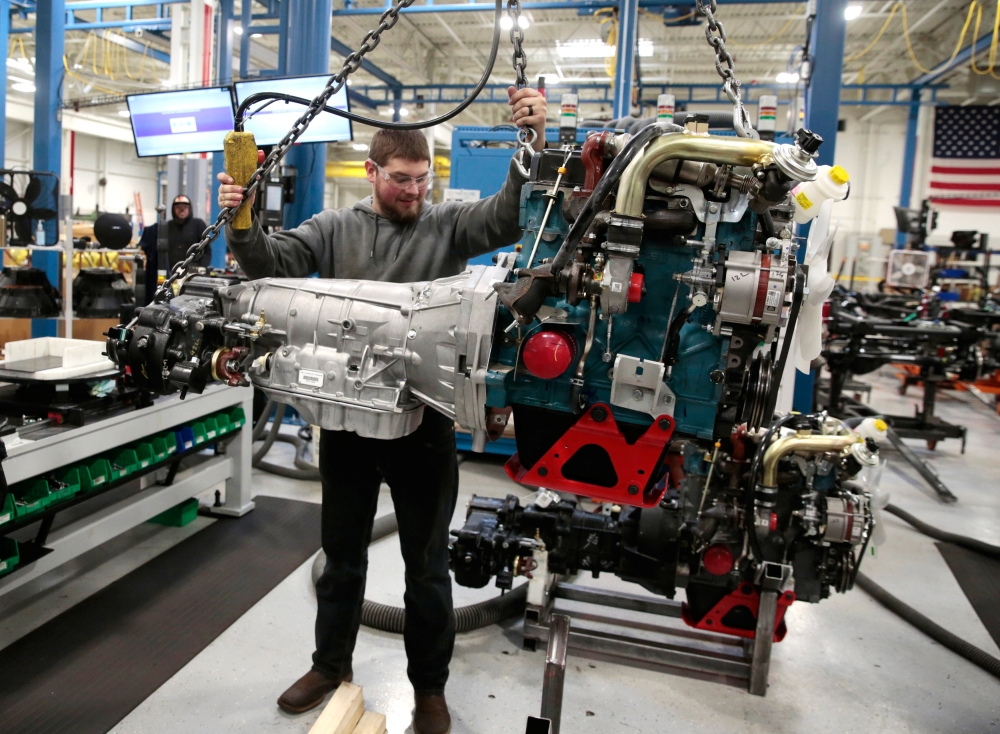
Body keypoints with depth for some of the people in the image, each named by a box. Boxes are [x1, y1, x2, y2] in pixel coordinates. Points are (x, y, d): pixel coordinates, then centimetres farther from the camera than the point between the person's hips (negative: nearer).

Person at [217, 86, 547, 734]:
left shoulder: (448, 225, 0)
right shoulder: (335, 228, 7)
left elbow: (509, 217, -14)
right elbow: (274, 262, 0)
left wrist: (532, 143, -27)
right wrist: (243, 226, -20)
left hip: (424, 422, -2)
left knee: (427, 565, 11)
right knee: (342, 553, 20)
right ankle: (331, 664, 42)